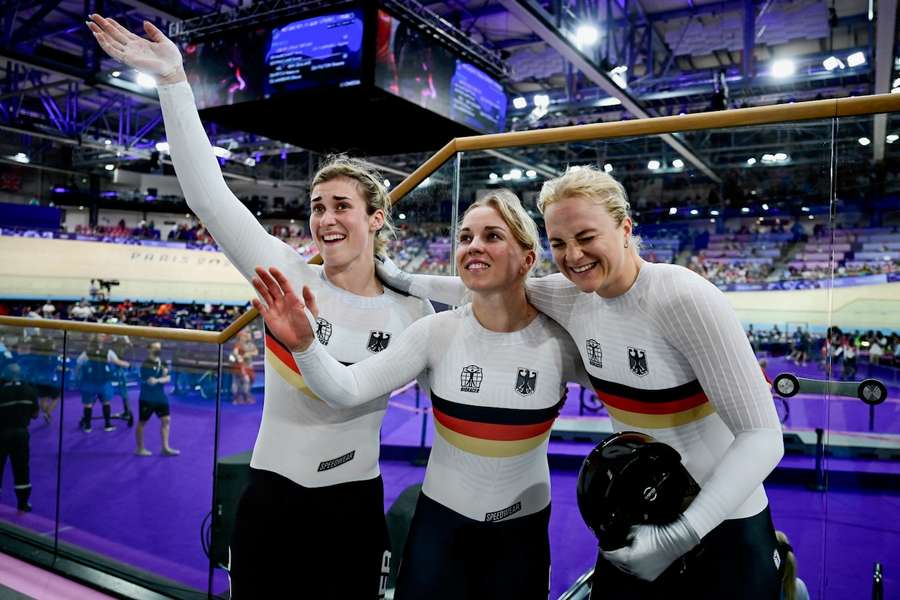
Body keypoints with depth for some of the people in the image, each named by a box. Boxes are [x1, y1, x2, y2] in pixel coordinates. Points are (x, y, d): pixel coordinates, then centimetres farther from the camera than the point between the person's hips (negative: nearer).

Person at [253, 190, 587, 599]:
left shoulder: (560, 340, -14)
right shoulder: (437, 332, -13)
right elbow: (347, 390, -19)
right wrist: (304, 344, -35)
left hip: (522, 530, 0)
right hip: (440, 520, 0)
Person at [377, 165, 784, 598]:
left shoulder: (684, 299, -26)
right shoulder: (572, 295, -9)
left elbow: (762, 436, -25)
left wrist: (682, 534, -30)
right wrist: (404, 281, 10)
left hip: (721, 523, -5)